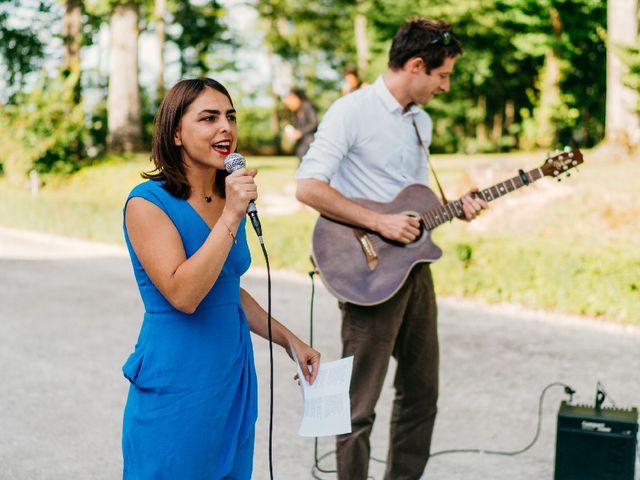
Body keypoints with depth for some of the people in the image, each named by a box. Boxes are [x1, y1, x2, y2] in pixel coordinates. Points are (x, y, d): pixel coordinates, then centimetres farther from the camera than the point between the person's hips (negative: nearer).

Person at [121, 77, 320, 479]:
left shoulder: (229, 199, 7)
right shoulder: (148, 202, -13)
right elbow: (182, 294, -24)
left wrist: (290, 341, 15)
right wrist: (231, 216, -24)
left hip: (234, 377, 7)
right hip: (177, 384, -7)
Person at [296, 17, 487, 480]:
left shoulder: (422, 121, 14)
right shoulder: (352, 112, -12)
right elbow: (308, 187, -21)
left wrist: (454, 208, 3)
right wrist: (380, 222, -22)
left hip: (414, 264, 8)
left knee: (422, 392, 15)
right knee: (360, 405, -2)